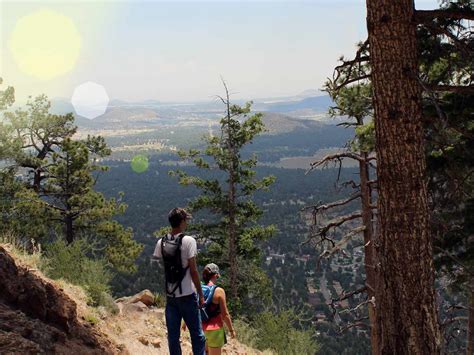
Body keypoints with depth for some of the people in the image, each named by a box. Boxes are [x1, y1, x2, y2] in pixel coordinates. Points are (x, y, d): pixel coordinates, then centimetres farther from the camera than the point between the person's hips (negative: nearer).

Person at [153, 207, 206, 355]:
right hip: (187, 295, -5)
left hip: (170, 295, 5)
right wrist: (201, 294, -6)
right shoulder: (188, 241, -12)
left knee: (173, 336, 10)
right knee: (197, 334, 3)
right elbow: (193, 271, -12)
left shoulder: (161, 242, 4)